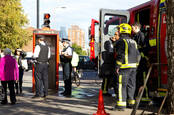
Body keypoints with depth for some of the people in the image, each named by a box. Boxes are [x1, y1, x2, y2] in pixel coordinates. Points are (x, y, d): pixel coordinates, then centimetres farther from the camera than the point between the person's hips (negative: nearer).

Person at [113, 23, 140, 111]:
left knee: (121, 85, -7)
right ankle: (131, 102, 22)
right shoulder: (133, 41, 17)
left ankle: (121, 104, -11)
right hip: (133, 66, 8)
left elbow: (120, 55, -15)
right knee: (131, 84, 15)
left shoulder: (121, 41, -7)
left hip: (125, 66, -8)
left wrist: (117, 66, -11)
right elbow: (138, 55, 17)